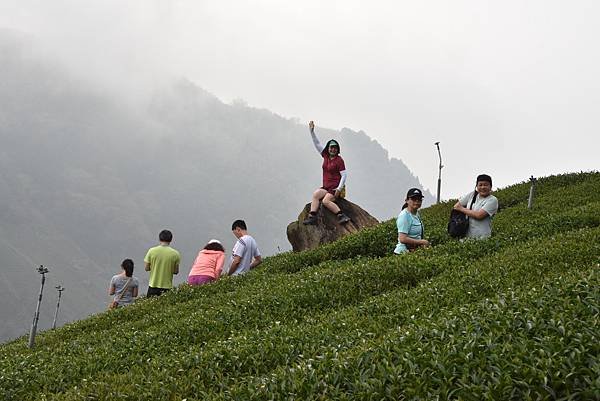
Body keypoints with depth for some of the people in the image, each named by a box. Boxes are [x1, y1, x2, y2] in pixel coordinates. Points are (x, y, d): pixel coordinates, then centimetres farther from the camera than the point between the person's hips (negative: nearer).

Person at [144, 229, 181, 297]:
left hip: (153, 286, 1)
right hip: (167, 287, -1)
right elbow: (176, 271, 0)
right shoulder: (175, 254, -6)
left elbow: (147, 268, 0)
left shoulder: (152, 251, -5)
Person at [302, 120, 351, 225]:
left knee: (326, 201, -28)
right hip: (326, 187, 6)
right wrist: (312, 131, 10)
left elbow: (344, 175, -9)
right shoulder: (325, 156, 11)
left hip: (335, 188, -6)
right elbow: (317, 144, 15)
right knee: (315, 195, -19)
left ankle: (341, 216, -29)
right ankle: (312, 216, -29)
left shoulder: (339, 160, -6)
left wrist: (339, 189, -17)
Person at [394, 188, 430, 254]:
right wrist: (422, 242, -14)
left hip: (413, 251, 8)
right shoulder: (404, 216, -12)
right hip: (403, 252, -8)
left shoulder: (417, 214, 14)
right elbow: (403, 239, -21)